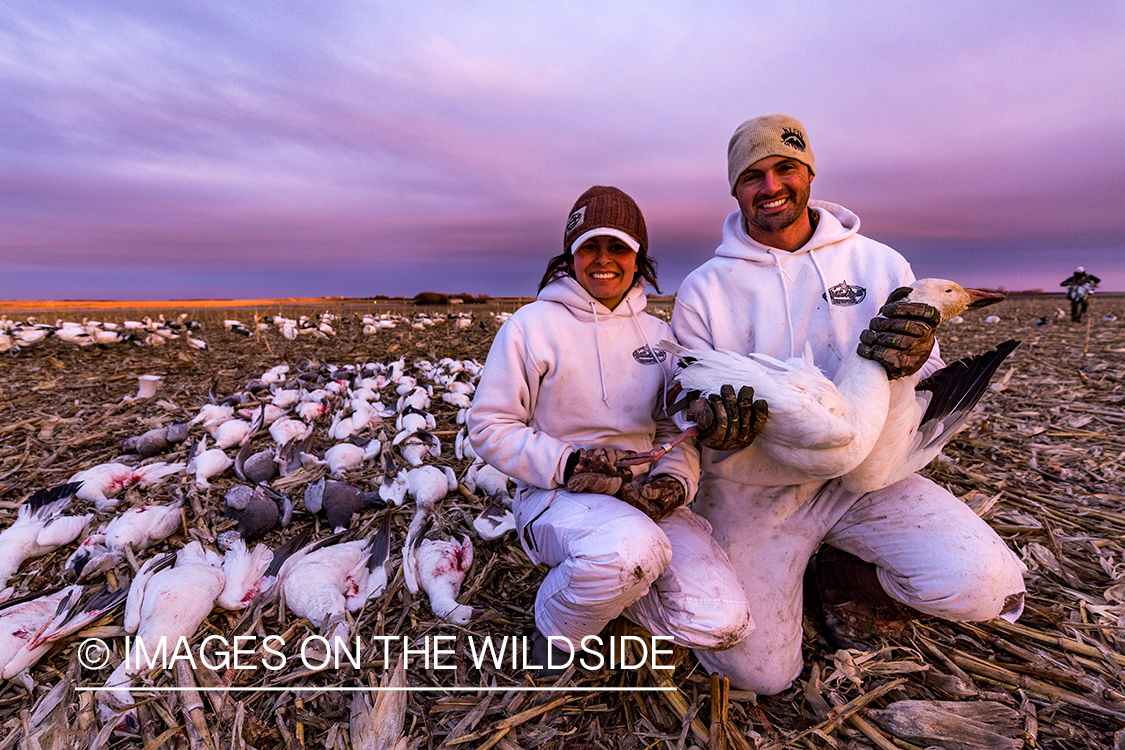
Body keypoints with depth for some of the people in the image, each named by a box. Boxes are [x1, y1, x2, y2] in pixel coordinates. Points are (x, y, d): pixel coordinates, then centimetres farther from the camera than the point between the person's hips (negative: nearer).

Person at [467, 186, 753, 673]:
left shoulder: (659, 335, 11)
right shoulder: (531, 325, -3)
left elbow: (680, 430, 13)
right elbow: (489, 426, -4)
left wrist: (674, 479, -10)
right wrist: (566, 463, -19)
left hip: (646, 498, 5)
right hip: (557, 496, -4)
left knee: (721, 622, -15)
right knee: (632, 547, -37)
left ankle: (605, 586, 15)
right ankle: (556, 625, -1)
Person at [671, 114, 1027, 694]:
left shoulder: (880, 265, 1)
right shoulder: (704, 289, -4)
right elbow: (687, 396, -3)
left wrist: (913, 361, -22)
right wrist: (711, 420, -28)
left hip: (860, 475, 3)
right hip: (754, 490, -2)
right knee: (758, 673, -8)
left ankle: (842, 576, 12)